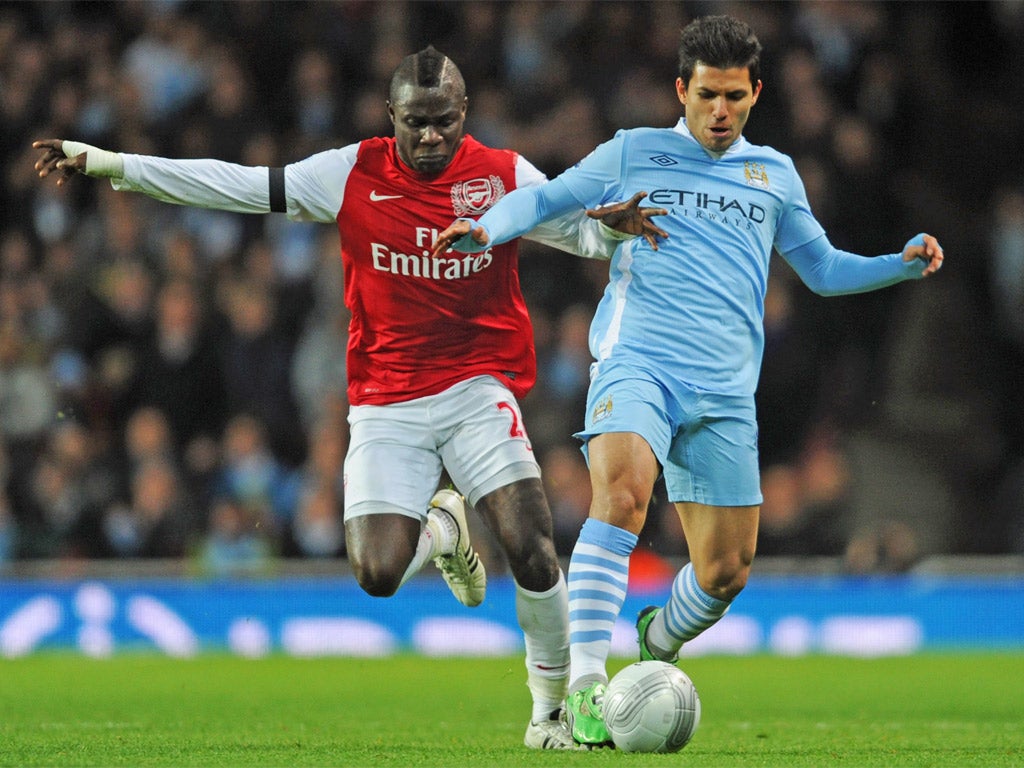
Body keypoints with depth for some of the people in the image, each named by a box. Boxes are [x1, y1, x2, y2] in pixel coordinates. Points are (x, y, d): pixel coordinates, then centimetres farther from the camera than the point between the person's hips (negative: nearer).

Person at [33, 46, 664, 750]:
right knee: (378, 574, -15)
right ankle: (442, 526, 22)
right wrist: (110, 164, -2)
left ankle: (553, 703, 5)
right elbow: (238, 185, 0)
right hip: (386, 403, 1)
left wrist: (615, 223, -18)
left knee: (532, 552, -17)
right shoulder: (353, 174, -2)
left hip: (478, 388, -1)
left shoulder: (505, 176, -1)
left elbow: (582, 229, 8)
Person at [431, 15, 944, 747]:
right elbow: (544, 198, 15)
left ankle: (659, 640, 36)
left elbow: (823, 269, 27)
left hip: (725, 392, 4)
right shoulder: (633, 152, 11)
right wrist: (487, 228, -6)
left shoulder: (774, 174, 19)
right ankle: (586, 688, -34)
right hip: (636, 363, -4)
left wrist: (903, 264, 10)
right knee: (623, 492, -32)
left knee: (726, 571, 1)